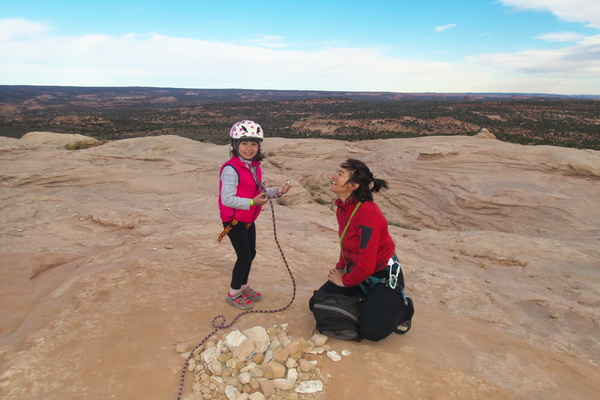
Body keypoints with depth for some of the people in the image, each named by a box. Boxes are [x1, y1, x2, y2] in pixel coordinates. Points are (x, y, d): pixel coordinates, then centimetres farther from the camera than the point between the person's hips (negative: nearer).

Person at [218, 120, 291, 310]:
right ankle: (233, 294, 19)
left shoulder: (255, 167, 5)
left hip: (248, 220, 8)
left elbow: (260, 192, 11)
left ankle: (243, 286, 38)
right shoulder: (231, 169, -23)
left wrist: (277, 191, -5)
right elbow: (227, 199, -27)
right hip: (234, 221, -8)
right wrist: (252, 202, -29)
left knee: (251, 253, 18)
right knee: (244, 256, -1)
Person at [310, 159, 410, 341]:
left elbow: (366, 264, -28)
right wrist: (340, 268, 6)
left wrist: (345, 281, -13)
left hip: (383, 275, -8)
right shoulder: (342, 207, -3)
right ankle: (366, 301, 23)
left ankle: (400, 305, 14)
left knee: (371, 331, -15)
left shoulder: (368, 213, -31)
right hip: (355, 270, 8)